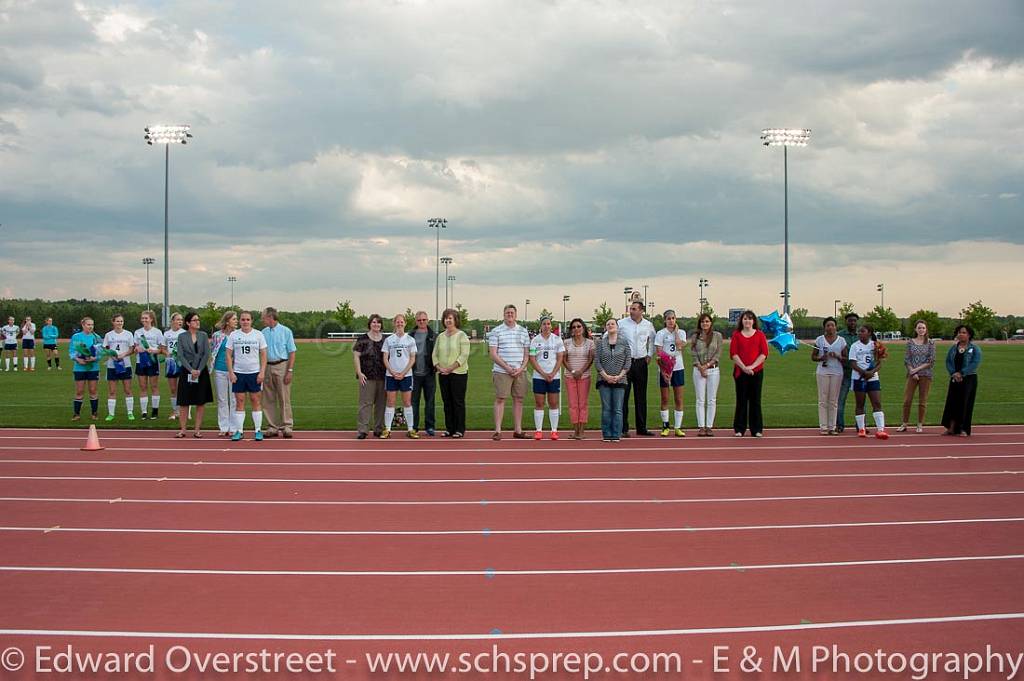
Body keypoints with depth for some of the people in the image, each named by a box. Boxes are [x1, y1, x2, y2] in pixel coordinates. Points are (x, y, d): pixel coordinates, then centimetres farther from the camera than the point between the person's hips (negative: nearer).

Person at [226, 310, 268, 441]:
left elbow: (263, 355, 2)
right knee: (239, 401, 3)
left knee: (255, 401, 2)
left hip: (254, 373, -1)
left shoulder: (258, 335, 2)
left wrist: (262, 372, -7)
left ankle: (258, 430, 8)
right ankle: (239, 431, 8)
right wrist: (230, 372, -5)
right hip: (238, 373, 1)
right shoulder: (233, 335, 3)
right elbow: (229, 355, 4)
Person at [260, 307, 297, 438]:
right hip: (267, 367, 5)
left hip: (282, 366, -5)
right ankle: (272, 427, 12)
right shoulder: (263, 333, 12)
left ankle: (287, 426, -1)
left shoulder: (286, 331, -2)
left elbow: (292, 352, -4)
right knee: (268, 400, 5)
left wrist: (290, 371, -12)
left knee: (284, 398, -5)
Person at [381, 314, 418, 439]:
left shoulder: (410, 339, 4)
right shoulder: (388, 340, 5)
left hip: (406, 375, 0)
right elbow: (385, 359, 3)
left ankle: (410, 429, 6)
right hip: (391, 375, 0)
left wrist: (403, 373, -9)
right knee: (390, 402, 1)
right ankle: (387, 430, 4)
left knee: (407, 402, 1)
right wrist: (393, 372, -9)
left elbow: (413, 359, 1)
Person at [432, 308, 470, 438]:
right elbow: (435, 355, 12)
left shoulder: (461, 335, -4)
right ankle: (449, 428, 14)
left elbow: (464, 355, -11)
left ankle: (460, 430, 2)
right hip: (443, 374, 5)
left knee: (458, 402, -3)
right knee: (447, 402, 8)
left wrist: (451, 368, -17)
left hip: (458, 373, -5)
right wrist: (439, 367, -5)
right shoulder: (440, 337, 13)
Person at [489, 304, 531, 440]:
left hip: (520, 372, 4)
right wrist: (507, 367, -11)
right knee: (500, 399, -3)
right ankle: (497, 431, -1)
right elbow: (493, 354, -4)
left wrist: (521, 368, -4)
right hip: (501, 372, -3)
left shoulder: (523, 331, 12)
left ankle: (518, 430, 12)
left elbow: (527, 354, 12)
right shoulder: (496, 332, 1)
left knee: (518, 400, 6)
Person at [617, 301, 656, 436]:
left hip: (641, 363, 3)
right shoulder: (621, 323, -4)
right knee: (623, 396, -5)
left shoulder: (648, 325, 6)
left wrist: (649, 355, 14)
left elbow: (652, 340, 24)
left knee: (641, 396, 8)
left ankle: (641, 428, 15)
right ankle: (623, 428, -1)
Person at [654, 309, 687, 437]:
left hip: (678, 368, 2)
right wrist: (663, 371, -15)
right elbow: (659, 354, -6)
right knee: (665, 399, 4)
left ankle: (678, 428, 6)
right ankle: (665, 427, 12)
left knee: (679, 400, 1)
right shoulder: (660, 334, 0)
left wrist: (676, 331, -5)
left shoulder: (681, 332, 7)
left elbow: (680, 346, -12)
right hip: (665, 369, -2)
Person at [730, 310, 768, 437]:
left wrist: (752, 366, -11)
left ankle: (757, 429, 8)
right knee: (741, 400, 2)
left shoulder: (759, 335, 6)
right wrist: (744, 367, -12)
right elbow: (733, 353, -2)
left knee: (755, 400, 3)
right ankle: (739, 429, 7)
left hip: (756, 371, 0)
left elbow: (764, 353, -1)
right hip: (740, 371, 0)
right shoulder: (736, 335, 5)